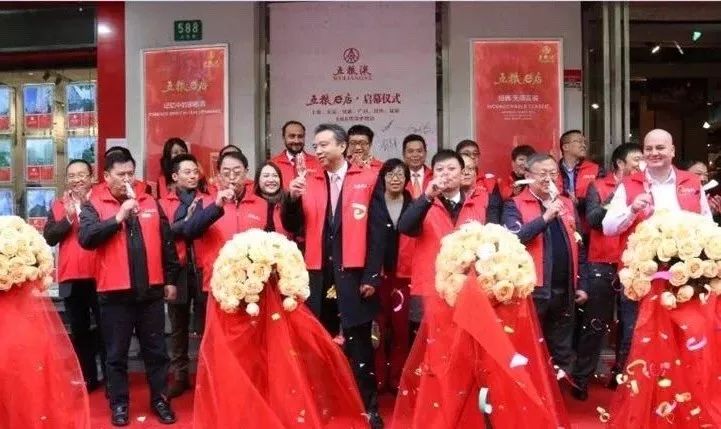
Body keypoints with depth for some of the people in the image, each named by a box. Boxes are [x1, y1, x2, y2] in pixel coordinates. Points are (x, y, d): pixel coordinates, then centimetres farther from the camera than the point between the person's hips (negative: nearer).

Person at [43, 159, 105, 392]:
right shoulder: (58, 206, 9)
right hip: (71, 278, 4)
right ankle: (88, 378, 22)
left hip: (99, 276, -3)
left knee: (104, 329, 3)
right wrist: (68, 218, -13)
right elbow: (49, 237, 0)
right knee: (79, 331, 11)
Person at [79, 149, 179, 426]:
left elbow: (166, 243, 10)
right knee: (116, 353, 9)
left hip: (151, 290, 3)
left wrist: (170, 279, 8)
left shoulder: (151, 203, 9)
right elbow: (85, 238, -16)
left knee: (156, 350, 11)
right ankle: (119, 404, 22)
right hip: (114, 292, -2)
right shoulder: (93, 205, 1)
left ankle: (160, 399, 23)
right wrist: (119, 217, -21)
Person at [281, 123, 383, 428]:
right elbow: (292, 227, 7)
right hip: (318, 276, 4)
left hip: (354, 276, -3)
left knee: (358, 344, 6)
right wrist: (292, 199, -11)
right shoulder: (309, 183, 10)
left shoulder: (368, 179, -1)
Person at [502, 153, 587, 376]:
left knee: (562, 351, 15)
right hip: (533, 290, -5)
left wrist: (581, 284, 13)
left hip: (564, 290, 5)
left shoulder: (567, 204, 14)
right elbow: (514, 238, -20)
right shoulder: (515, 205, -2)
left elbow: (578, 246, 16)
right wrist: (545, 217, -24)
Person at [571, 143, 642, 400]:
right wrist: (617, 193, -14)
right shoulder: (598, 187, 3)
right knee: (595, 325, 2)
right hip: (602, 265, -3)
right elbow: (593, 219, -12)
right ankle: (581, 379, 10)